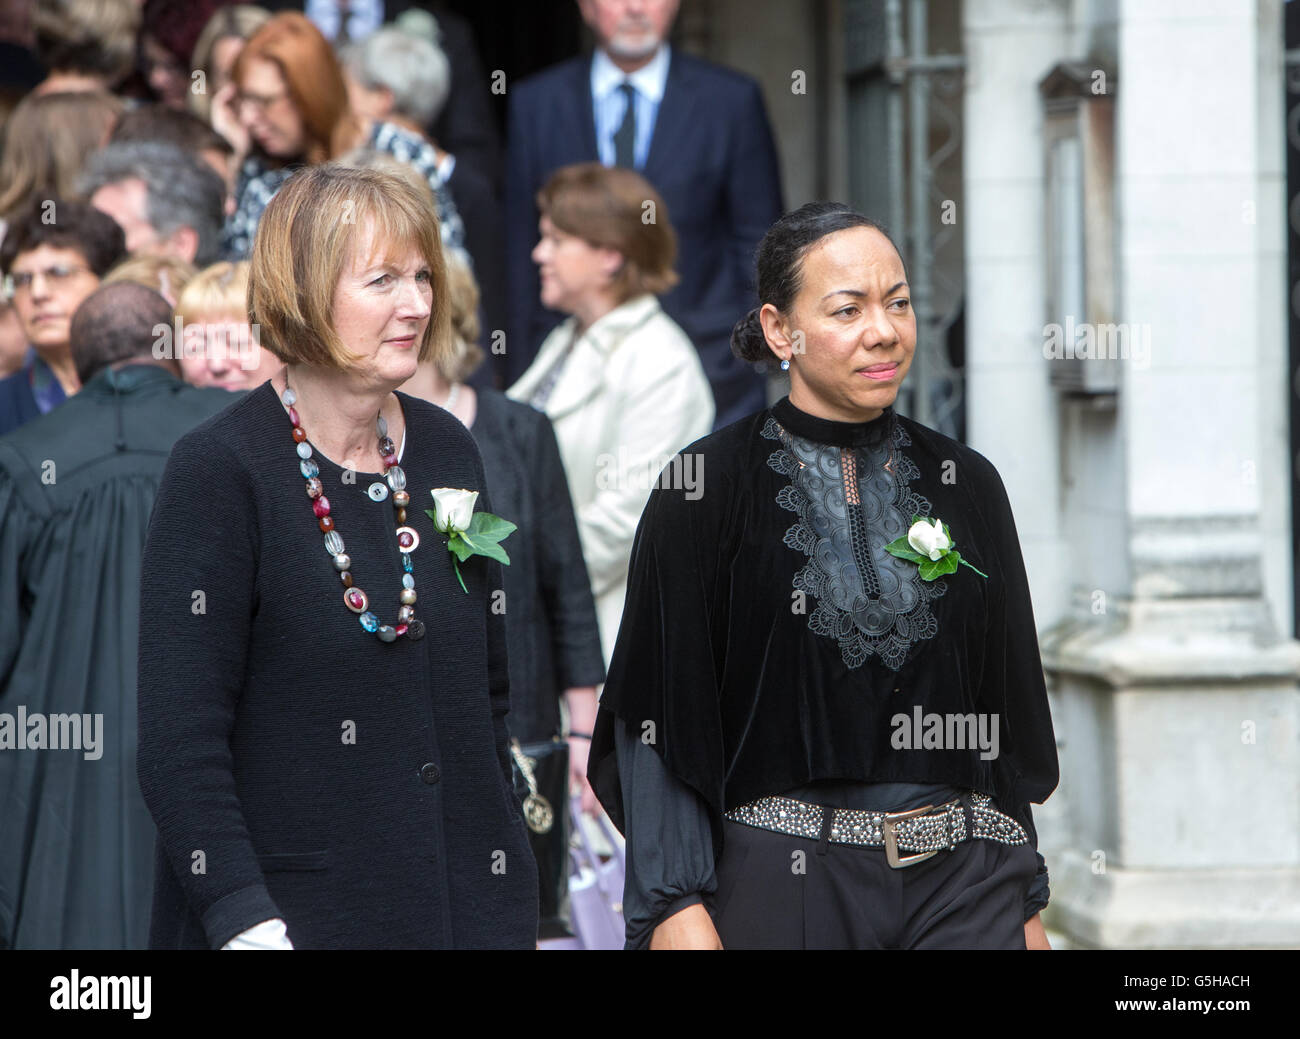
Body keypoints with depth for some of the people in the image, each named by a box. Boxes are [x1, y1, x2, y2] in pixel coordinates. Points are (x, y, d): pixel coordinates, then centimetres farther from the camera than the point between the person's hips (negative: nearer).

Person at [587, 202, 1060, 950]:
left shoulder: (966, 486, 9)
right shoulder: (707, 488, -3)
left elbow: (1007, 710, 13)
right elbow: (662, 714, -5)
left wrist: (1027, 901, 12)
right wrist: (676, 907, -13)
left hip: (961, 887, 3)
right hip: (779, 887, -3)